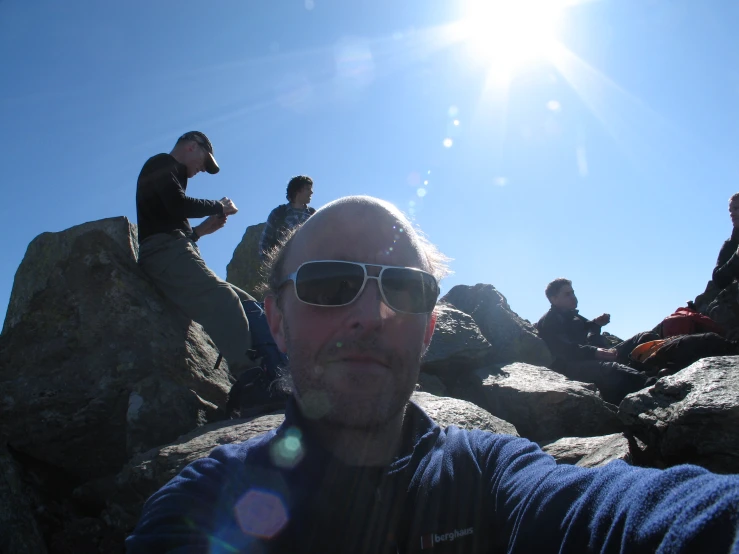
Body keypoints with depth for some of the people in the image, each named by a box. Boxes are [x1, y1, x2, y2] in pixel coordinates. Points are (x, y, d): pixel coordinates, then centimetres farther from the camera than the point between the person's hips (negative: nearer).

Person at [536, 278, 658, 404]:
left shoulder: (571, 315, 28)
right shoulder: (549, 321, -1)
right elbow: (566, 350, -17)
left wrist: (595, 323, 20)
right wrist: (595, 352, -30)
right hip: (576, 366, -10)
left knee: (646, 338, 1)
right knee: (611, 369, -42)